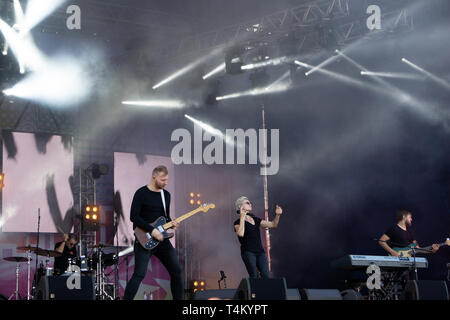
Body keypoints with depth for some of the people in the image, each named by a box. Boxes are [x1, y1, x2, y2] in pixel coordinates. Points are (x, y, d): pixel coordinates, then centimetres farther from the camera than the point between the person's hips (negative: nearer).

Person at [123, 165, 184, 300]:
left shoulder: (166, 194, 13)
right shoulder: (141, 193, -7)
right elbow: (134, 216, -14)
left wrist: (171, 223, 0)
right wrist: (152, 230, -19)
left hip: (162, 239, 7)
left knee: (177, 271, 5)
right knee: (139, 274, -15)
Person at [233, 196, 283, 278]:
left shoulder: (256, 220, 20)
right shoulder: (238, 222, 2)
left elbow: (273, 224, 19)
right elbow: (241, 234, -20)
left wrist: (277, 215, 4)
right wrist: (242, 218, -17)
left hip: (260, 251, 5)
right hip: (248, 252, -5)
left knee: (266, 276, -8)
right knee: (254, 277, -15)